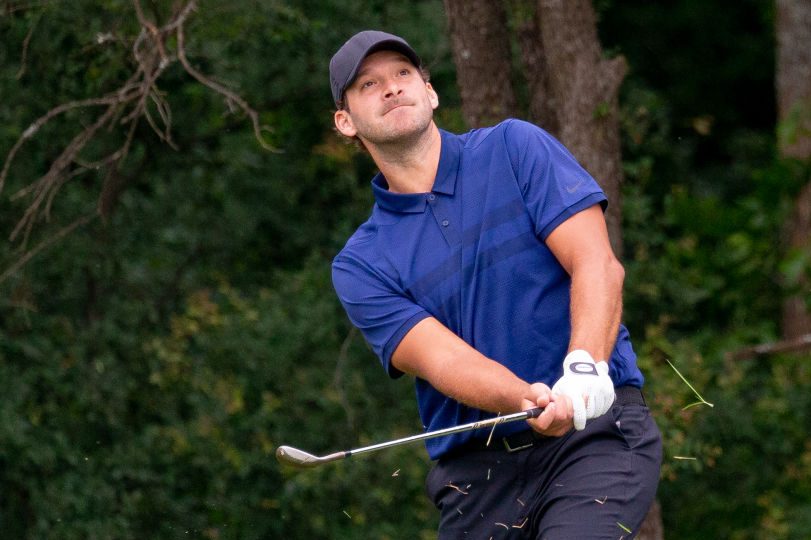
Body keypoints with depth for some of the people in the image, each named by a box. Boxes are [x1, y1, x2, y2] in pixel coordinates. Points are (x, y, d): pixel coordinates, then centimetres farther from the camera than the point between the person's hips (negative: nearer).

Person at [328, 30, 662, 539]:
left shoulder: (516, 148, 5)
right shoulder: (360, 267, 6)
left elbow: (598, 263, -6)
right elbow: (440, 357, -8)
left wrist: (583, 369, -25)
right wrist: (527, 400, -29)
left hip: (595, 426, -3)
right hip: (476, 471, 3)